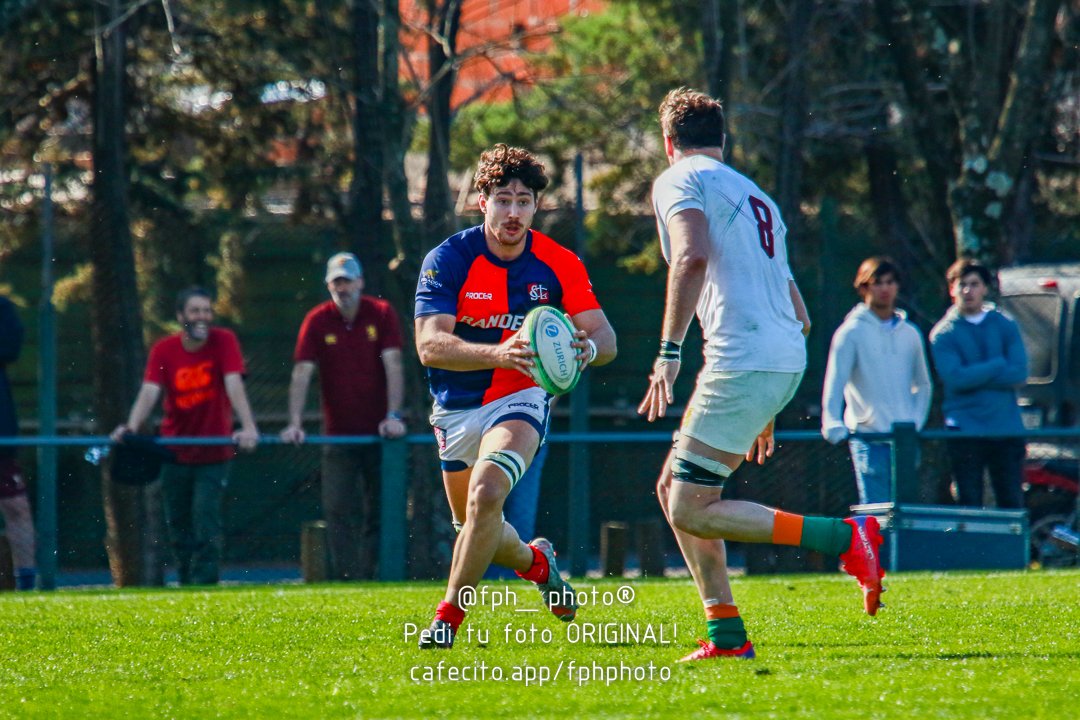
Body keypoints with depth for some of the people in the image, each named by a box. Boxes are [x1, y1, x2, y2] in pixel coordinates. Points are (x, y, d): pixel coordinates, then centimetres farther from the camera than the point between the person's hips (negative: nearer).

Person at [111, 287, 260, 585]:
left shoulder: (224, 341, -10)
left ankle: (204, 586, -11)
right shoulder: (164, 350, -6)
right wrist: (131, 427, -37)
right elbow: (149, 392, -18)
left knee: (205, 524, -11)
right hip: (175, 453, 2)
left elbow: (234, 386, -21)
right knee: (178, 527, 7)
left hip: (213, 452, -2)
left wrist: (248, 427, -36)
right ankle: (186, 585, 20)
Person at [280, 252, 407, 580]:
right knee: (338, 509, -8)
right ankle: (345, 578, -8)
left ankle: (371, 576, 9)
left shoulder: (382, 314, -1)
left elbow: (392, 366, -8)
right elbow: (302, 373, -6)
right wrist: (294, 424, -17)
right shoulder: (317, 321, 0)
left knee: (379, 510, 2)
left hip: (379, 431, 0)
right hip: (338, 435, 0)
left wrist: (393, 416, -19)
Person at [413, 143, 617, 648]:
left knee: (486, 494, -28)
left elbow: (605, 336, -11)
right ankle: (536, 561, 49)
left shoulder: (558, 264, -11)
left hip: (519, 399, -2)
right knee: (472, 527, 14)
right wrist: (497, 353, -45)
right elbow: (430, 345, -28)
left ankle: (450, 615, -17)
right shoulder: (447, 260, -17)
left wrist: (587, 347, -37)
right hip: (457, 409, 2)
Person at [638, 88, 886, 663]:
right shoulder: (755, 197, 27)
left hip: (742, 359, -9)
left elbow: (693, 257, -19)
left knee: (691, 510, -6)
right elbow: (801, 318, 27)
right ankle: (727, 636, 10)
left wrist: (668, 352, -20)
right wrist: (767, 411, 33)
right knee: (674, 487, 16)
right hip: (787, 358, 9)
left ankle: (846, 537, -13)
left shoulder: (679, 181, 3)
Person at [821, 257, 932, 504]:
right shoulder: (852, 331, -1)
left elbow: (922, 384, 21)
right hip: (868, 437, -4)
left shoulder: (910, 334, 13)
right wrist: (833, 425, -19)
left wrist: (916, 420, 7)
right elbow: (835, 382, -7)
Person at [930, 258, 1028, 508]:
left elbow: (1019, 375, -3)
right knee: (969, 506, 0)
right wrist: (999, 365, -8)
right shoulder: (943, 333, 3)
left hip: (1007, 430, 2)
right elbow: (954, 379, -13)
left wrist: (974, 377, -9)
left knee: (1012, 504, 1)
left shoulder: (1005, 326, 10)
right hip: (965, 431, -2)